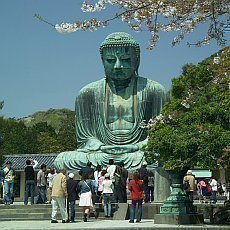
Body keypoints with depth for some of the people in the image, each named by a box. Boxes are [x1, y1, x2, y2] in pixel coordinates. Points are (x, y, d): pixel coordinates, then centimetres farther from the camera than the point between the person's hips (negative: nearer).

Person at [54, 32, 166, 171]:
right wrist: (103, 148, -14)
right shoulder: (87, 93, 10)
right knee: (62, 159, -25)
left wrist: (135, 147, -15)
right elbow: (84, 139, 8)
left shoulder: (154, 91, 7)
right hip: (101, 156, 2)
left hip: (139, 155, -1)